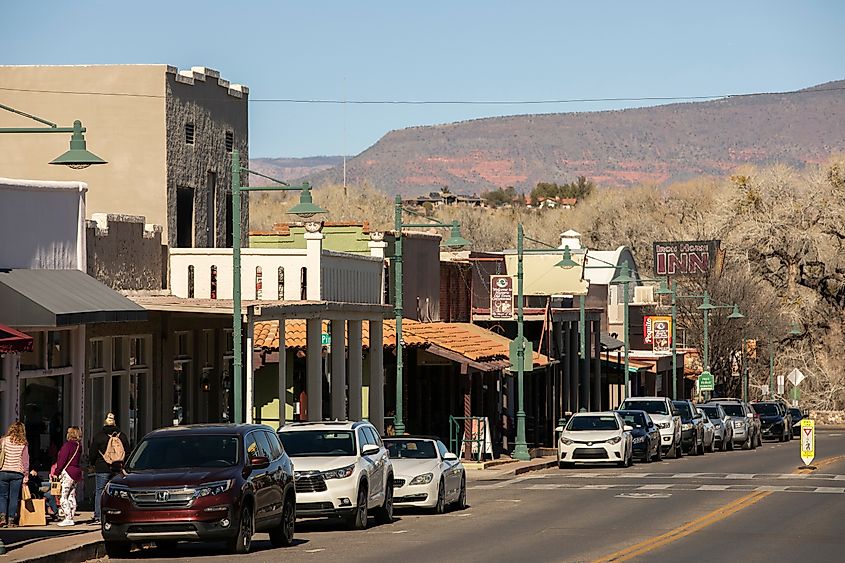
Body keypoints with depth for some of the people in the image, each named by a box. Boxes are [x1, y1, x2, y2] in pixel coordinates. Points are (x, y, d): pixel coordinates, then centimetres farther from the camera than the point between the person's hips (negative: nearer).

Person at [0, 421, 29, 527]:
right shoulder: (24, 444, 1)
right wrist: (26, 476, 8)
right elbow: (25, 461, 3)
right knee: (14, 497, 5)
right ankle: (11, 520, 3)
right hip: (17, 473, 0)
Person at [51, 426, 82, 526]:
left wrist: (56, 472, -7)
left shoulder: (68, 444, -12)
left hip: (67, 473, -9)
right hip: (76, 473, 9)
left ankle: (68, 518, -14)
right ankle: (71, 518, 11)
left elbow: (62, 460, -15)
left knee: (63, 497, -8)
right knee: (72, 497, 11)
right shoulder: (79, 446, 11)